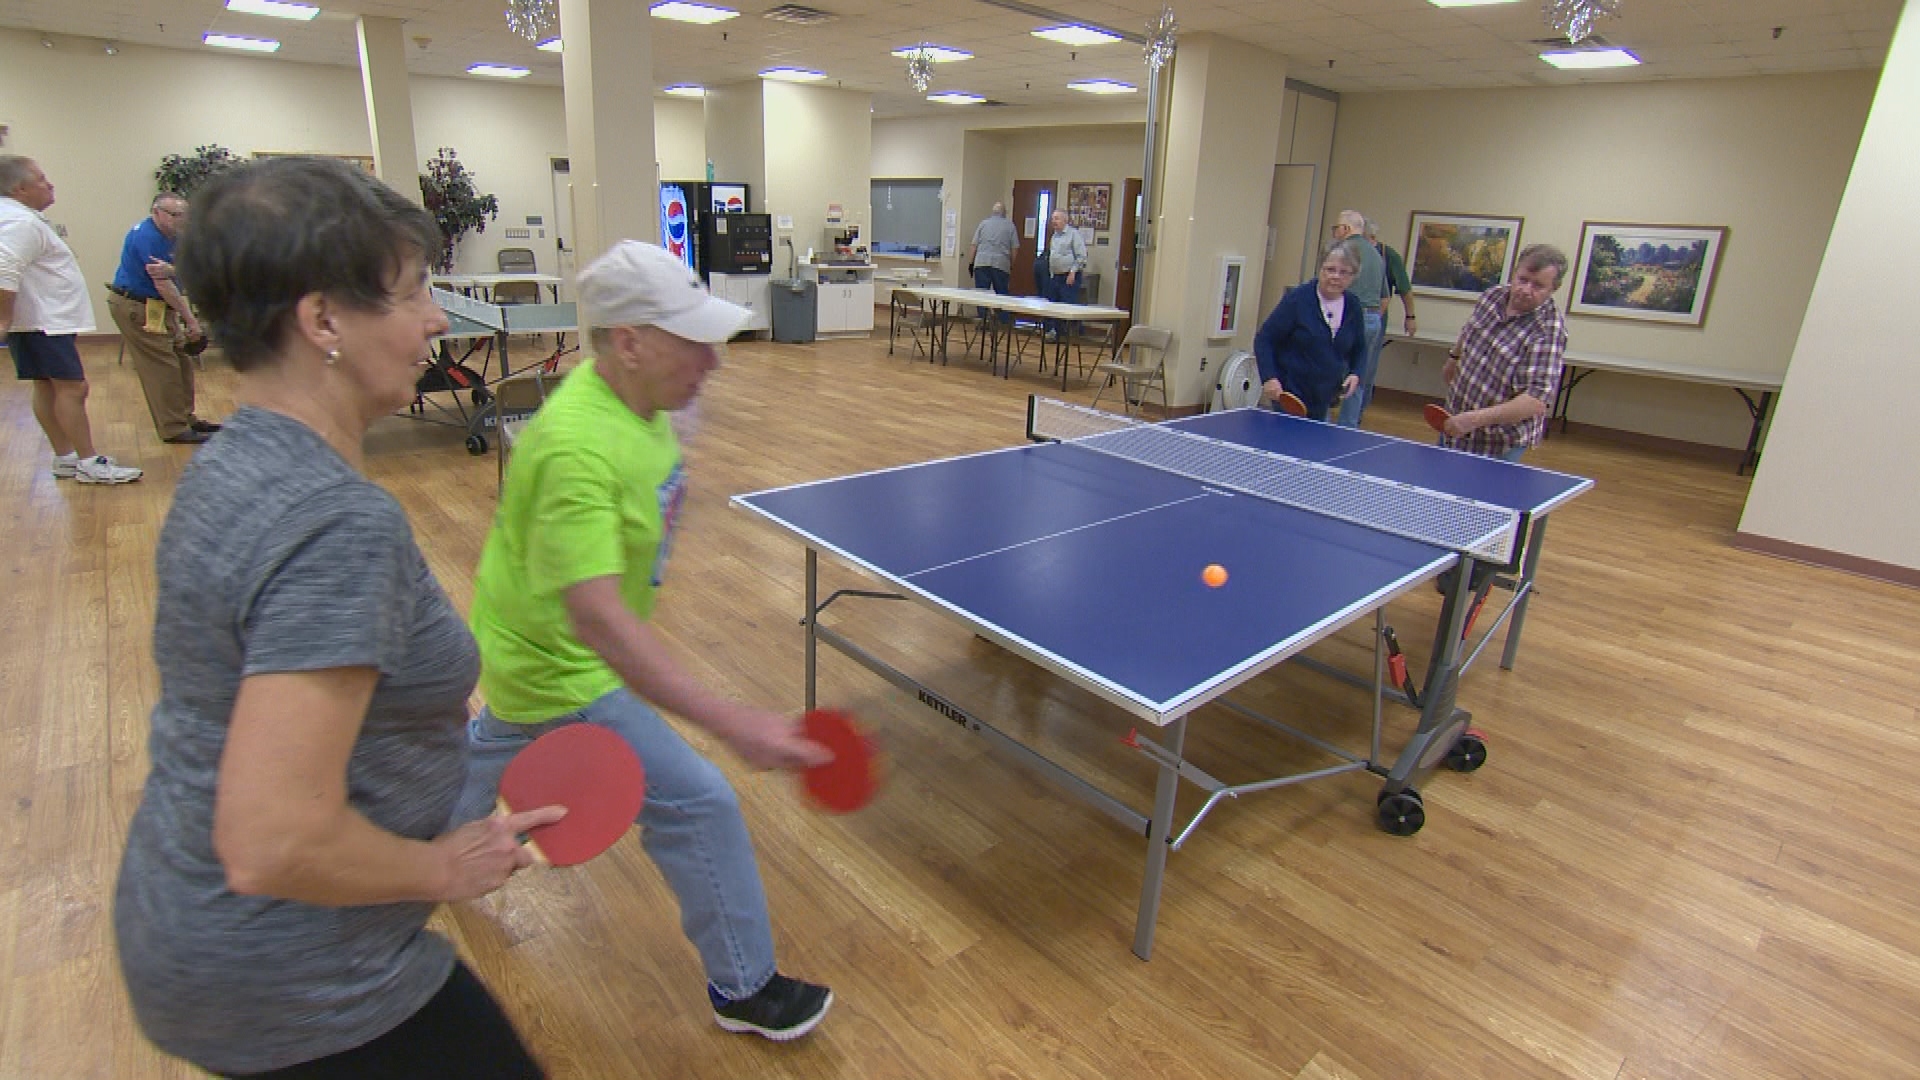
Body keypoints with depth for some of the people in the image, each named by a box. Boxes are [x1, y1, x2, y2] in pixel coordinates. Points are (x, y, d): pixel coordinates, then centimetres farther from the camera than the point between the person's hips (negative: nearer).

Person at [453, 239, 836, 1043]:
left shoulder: (633, 395, -8)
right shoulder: (579, 447, -38)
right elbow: (595, 616, -45)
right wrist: (733, 725, -50)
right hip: (564, 670, -10)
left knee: (497, 744, 36)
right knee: (698, 802, -5)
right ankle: (743, 988, 16)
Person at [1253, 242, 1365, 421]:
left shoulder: (1352, 307, 5)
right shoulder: (1297, 298, -10)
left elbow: (1359, 348, 20)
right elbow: (1263, 339, -9)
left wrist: (1355, 374, 1)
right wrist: (1269, 378, -21)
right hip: (1288, 396, -5)